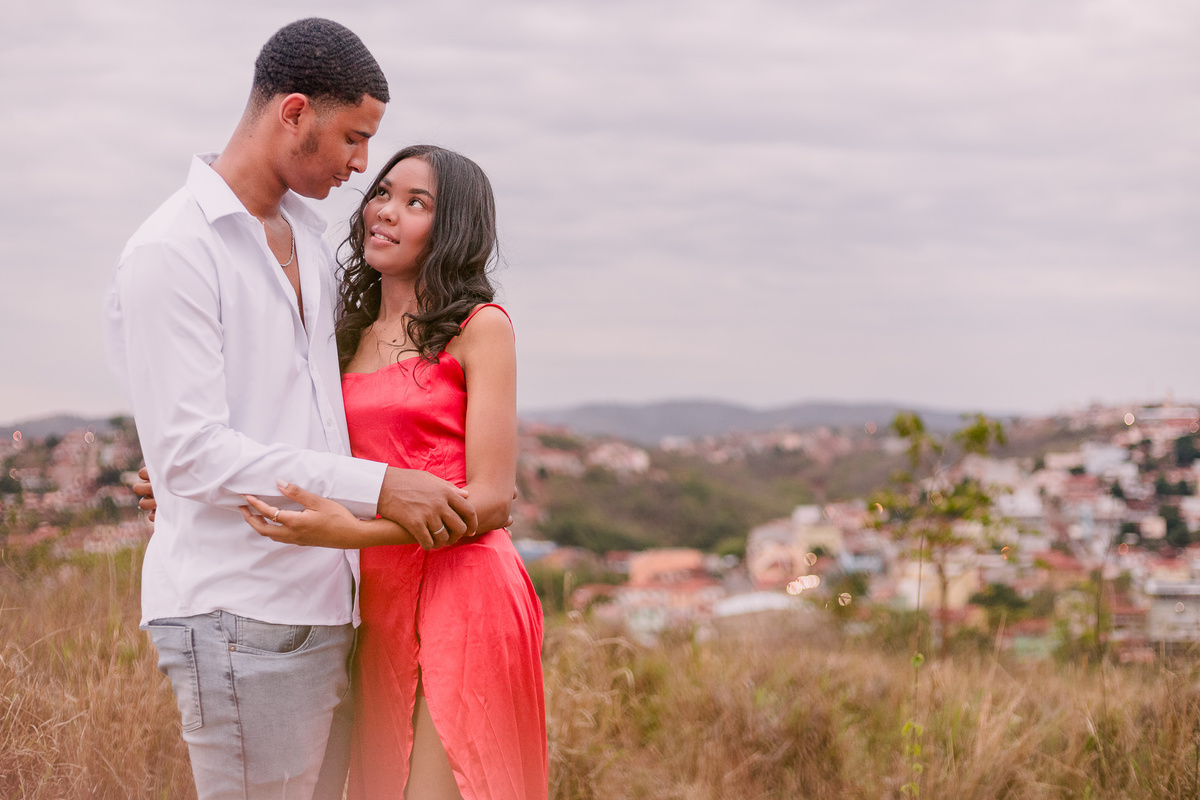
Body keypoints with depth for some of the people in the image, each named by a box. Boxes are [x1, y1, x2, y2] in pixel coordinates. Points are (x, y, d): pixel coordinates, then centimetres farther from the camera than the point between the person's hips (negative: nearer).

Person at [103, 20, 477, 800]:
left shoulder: (309, 243, 15)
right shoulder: (171, 253, -12)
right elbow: (190, 451, -20)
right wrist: (376, 488, -23)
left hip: (322, 608, 8)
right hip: (238, 615, -8)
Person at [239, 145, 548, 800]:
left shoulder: (480, 327, -3)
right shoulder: (350, 339, 16)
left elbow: (490, 498, -11)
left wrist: (349, 531, -23)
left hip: (460, 599, -6)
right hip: (378, 602, 6)